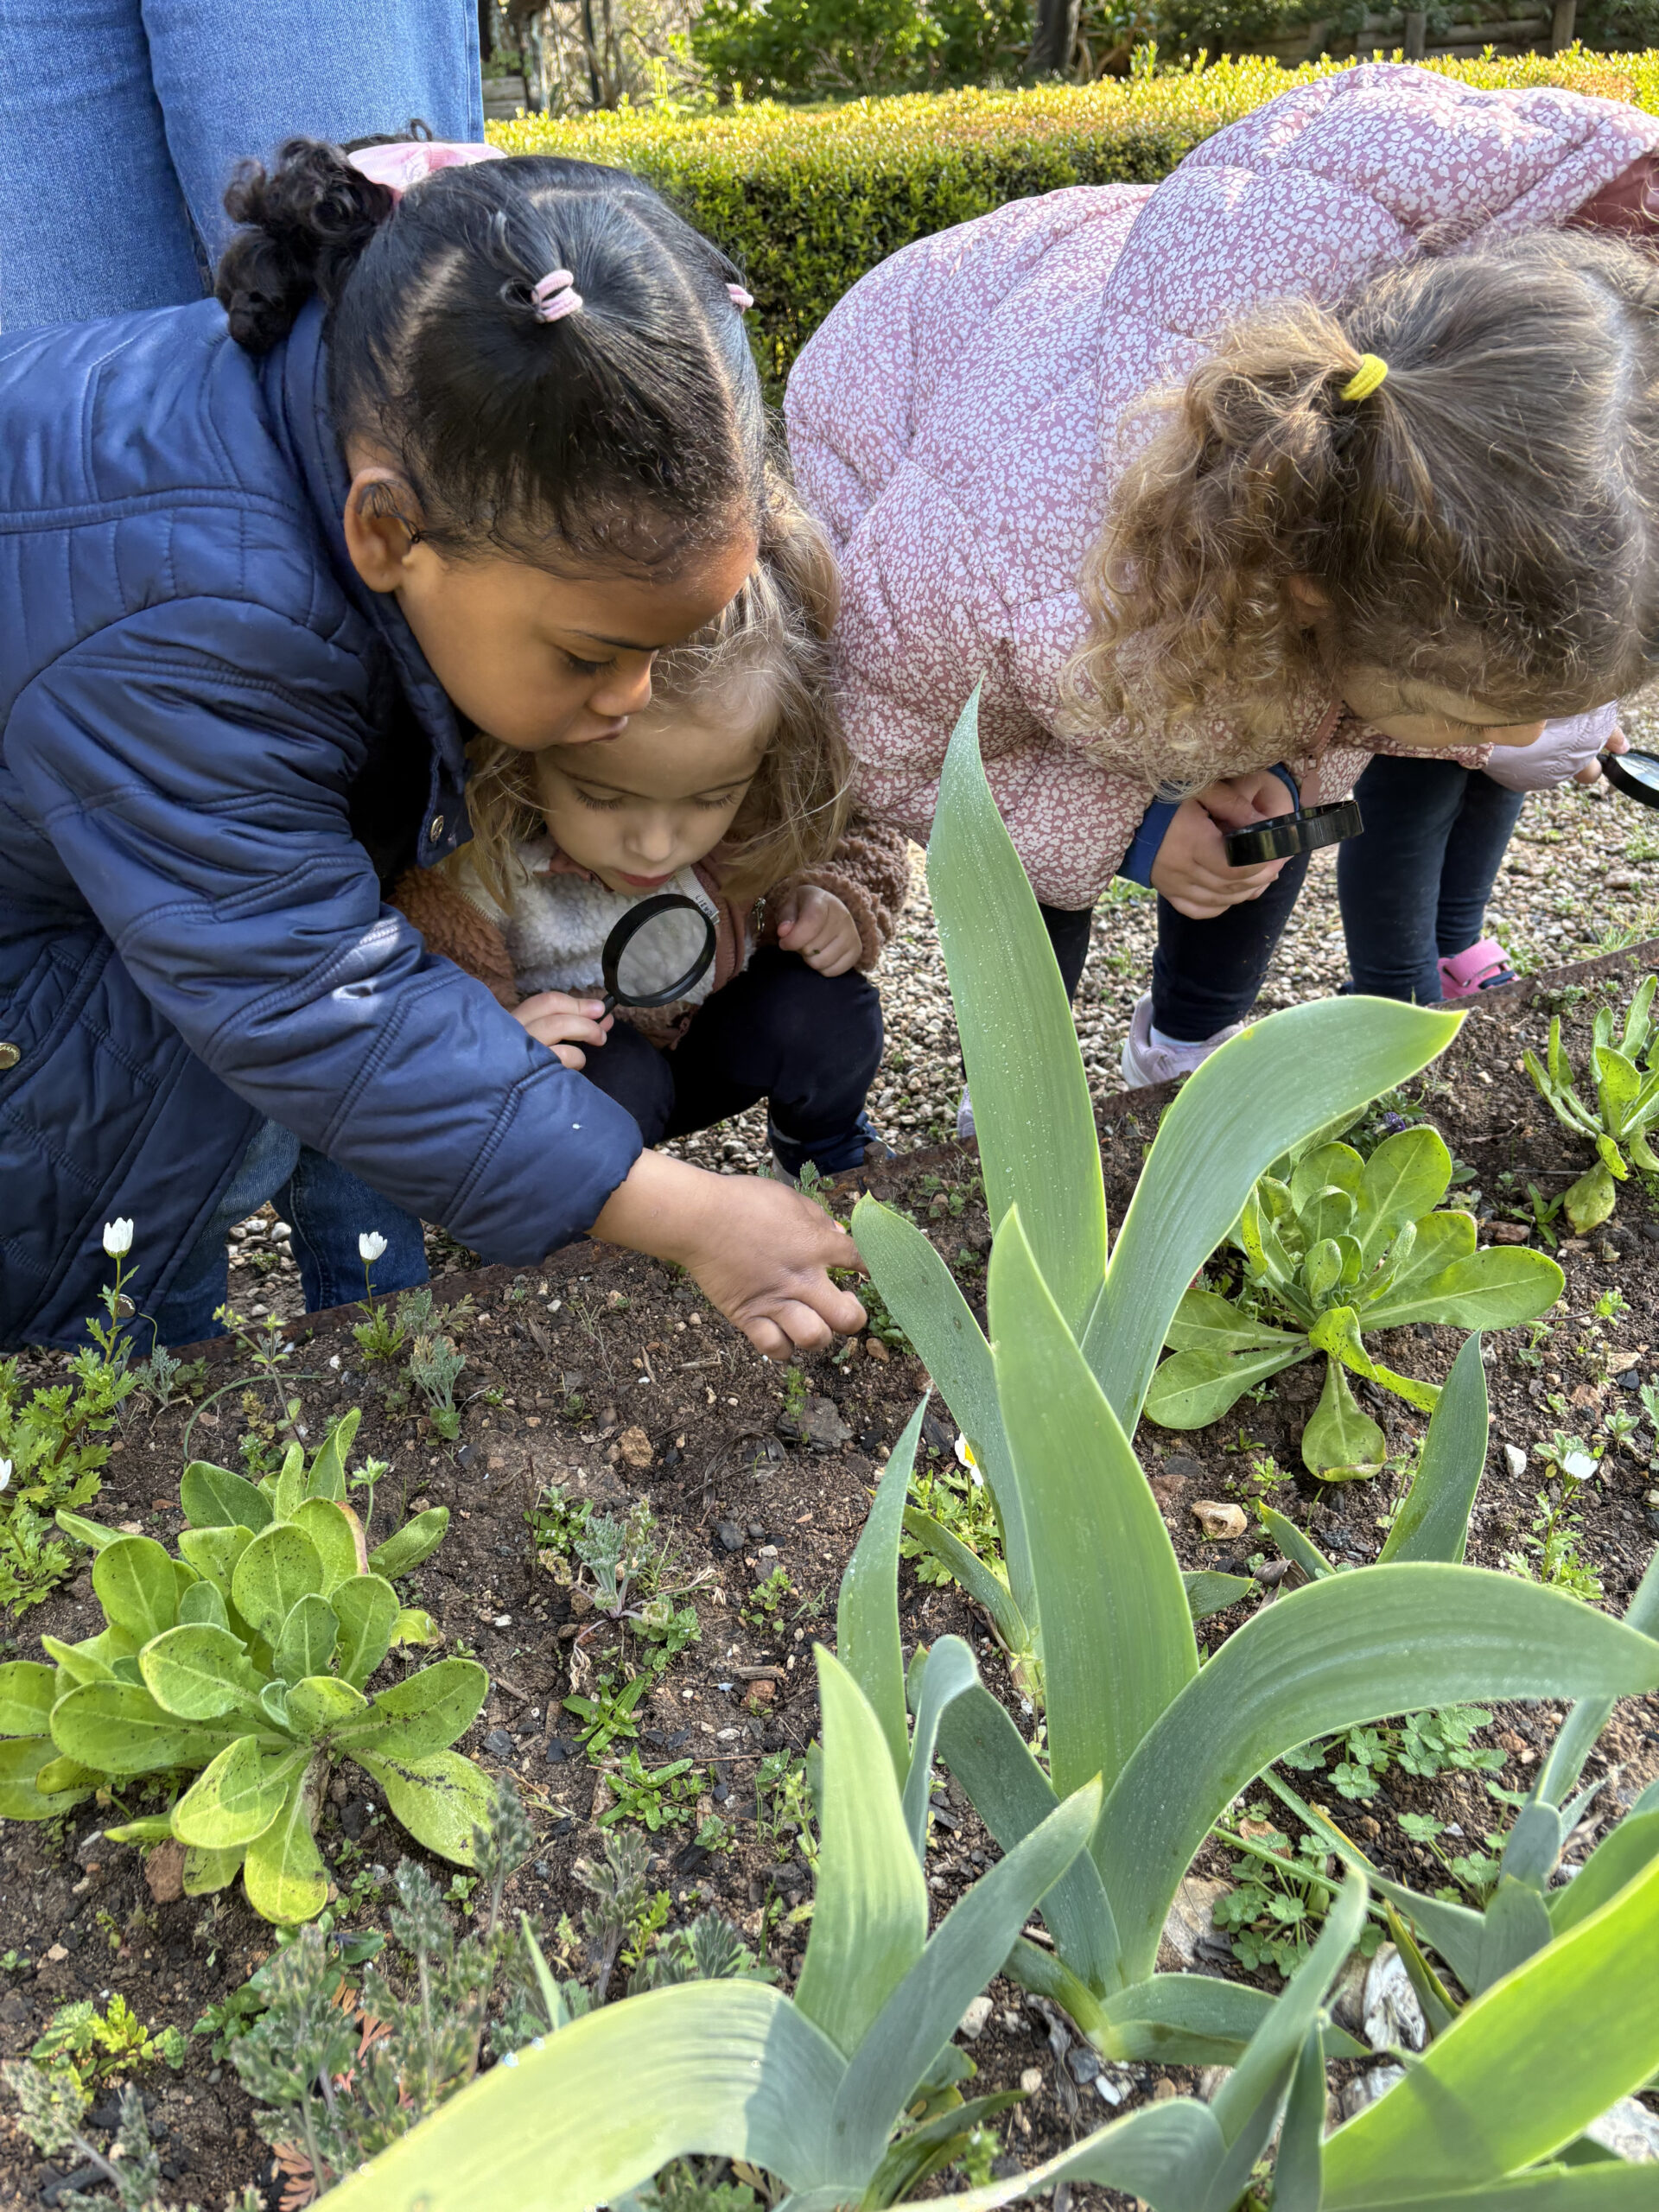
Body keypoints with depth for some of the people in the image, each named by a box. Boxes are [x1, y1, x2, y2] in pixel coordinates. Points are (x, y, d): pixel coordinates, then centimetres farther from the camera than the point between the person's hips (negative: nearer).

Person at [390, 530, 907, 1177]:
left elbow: (857, 835, -2)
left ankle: (829, 1154, 12)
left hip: (710, 1048, 4)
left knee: (823, 1006, -21)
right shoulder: (471, 861, -36)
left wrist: (833, 899, -24)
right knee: (611, 1078, -35)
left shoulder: (765, 802, -26)